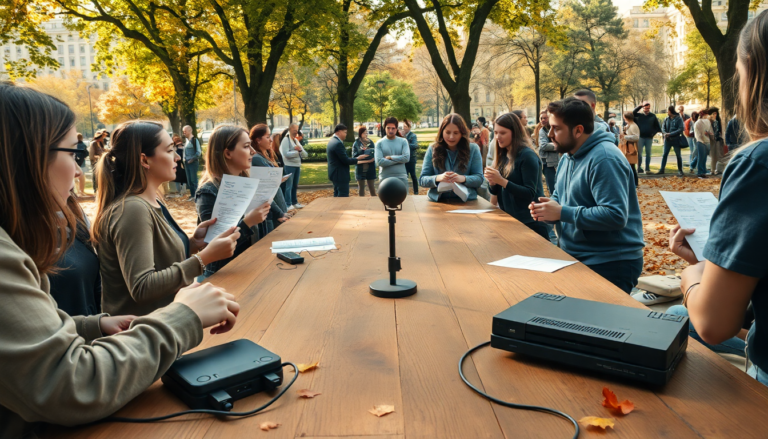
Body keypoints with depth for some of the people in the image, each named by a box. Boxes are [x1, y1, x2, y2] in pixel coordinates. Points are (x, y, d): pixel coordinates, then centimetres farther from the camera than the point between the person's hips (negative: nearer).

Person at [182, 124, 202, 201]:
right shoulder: (187, 140, 13)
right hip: (187, 163, 8)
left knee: (193, 180, -6)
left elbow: (199, 152, -16)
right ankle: (192, 195, 17)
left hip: (193, 163, -8)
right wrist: (184, 159, 12)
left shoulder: (194, 140, -11)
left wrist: (192, 159, -17)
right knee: (189, 180, 10)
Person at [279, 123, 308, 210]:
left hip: (297, 166, 7)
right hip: (289, 166, -7)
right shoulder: (286, 140, -6)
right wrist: (297, 151, -12)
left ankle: (294, 202, 23)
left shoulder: (297, 141, 16)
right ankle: (288, 204, -5)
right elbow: (286, 154, -18)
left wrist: (300, 150, -10)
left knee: (295, 186, 14)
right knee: (289, 186, -7)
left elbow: (305, 155, 10)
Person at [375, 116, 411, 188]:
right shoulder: (379, 143, 1)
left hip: (401, 177, 1)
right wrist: (398, 160, -8)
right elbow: (379, 162, -11)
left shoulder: (403, 141, 4)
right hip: (385, 178, -1)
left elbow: (407, 158, -10)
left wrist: (390, 157, -8)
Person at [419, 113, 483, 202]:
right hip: (437, 200, 2)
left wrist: (463, 178, -18)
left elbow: (479, 179, 3)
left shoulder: (473, 149, 7)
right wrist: (438, 178, -17)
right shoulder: (432, 149, 8)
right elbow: (422, 179, 5)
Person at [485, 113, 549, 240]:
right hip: (507, 219, 7)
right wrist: (492, 182, -11)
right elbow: (496, 191, 11)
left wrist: (502, 181, -27)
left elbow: (530, 194, -20)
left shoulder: (527, 156, -15)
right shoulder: (502, 156, 7)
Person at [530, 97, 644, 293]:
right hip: (576, 258, 9)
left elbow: (616, 215, -30)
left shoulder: (604, 160, -22)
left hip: (612, 264, -9)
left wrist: (562, 213, -27)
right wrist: (548, 208, -5)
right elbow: (560, 197, 20)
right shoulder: (568, 156, 10)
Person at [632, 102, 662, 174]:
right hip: (640, 137, -2)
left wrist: (654, 132, -3)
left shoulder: (653, 116, 7)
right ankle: (639, 168, 1)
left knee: (648, 153, 7)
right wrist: (640, 106, -15)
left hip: (649, 138, 2)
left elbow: (657, 126, 9)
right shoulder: (639, 115, 3)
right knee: (639, 153, -2)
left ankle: (647, 168, 13)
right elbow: (633, 112, -16)